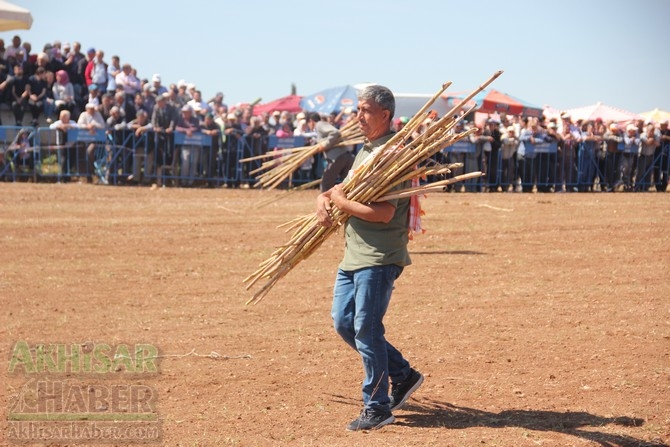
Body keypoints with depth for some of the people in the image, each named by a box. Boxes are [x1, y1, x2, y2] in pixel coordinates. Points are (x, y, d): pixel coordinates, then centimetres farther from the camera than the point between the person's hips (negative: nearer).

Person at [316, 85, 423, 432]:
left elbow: (383, 213, -23)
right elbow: (341, 189, 25)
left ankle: (377, 407, 8)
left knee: (366, 330, -5)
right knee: (343, 323, 11)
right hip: (353, 255, 10)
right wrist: (324, 198, 2)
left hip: (379, 258, -10)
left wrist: (340, 201, -13)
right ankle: (403, 375, 24)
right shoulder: (365, 150, 16)